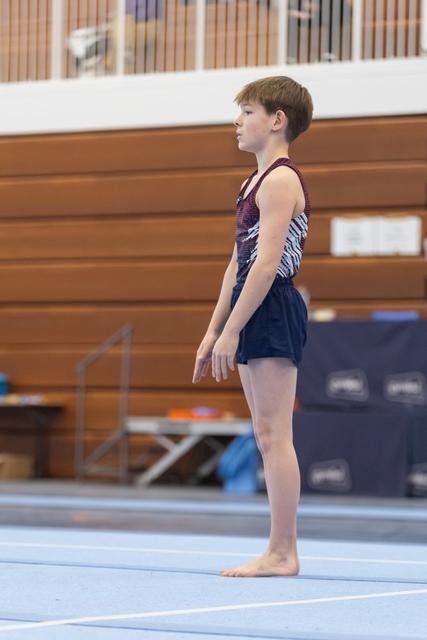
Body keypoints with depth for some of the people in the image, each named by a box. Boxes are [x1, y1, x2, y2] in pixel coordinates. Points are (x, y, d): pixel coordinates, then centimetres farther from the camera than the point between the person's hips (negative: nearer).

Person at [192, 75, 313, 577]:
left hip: (273, 310, -10)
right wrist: (213, 331, 18)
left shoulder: (281, 180, -11)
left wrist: (231, 330, -20)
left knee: (273, 436, -9)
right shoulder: (255, 182, 19)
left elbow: (267, 262, -19)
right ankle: (280, 551, 12)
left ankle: (282, 553, -6)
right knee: (266, 437, 9)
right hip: (254, 313, 10)